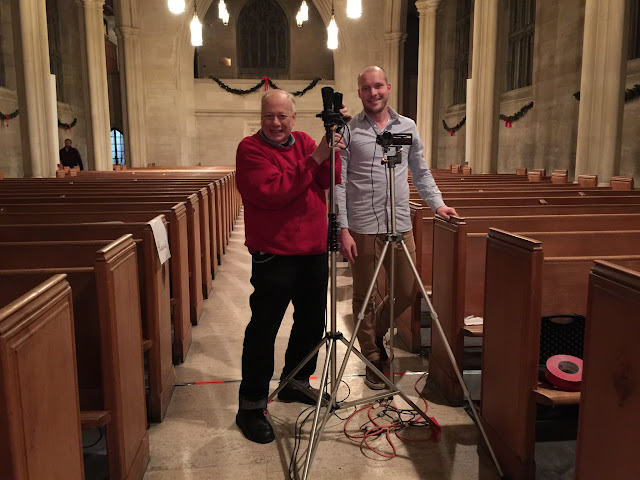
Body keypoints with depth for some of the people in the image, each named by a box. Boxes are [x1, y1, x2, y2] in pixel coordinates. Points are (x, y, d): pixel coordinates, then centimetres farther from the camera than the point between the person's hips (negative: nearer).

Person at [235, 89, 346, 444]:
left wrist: (331, 152, -19)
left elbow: (331, 181, -1)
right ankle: (250, 406, 10)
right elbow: (271, 192, -24)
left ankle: (295, 382, 37)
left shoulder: (305, 142, 10)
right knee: (263, 330, -2)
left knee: (312, 321, 17)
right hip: (274, 255, -7)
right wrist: (313, 160, -23)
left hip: (314, 251, 7)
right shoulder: (251, 149, -9)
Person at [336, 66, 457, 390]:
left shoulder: (408, 127, 10)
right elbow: (339, 183, -4)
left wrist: (437, 203, 5)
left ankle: (376, 331, 37)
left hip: (400, 225, 4)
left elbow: (420, 172, 18)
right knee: (363, 298, 7)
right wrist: (343, 229, -11)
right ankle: (374, 359, 25)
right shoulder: (349, 131, -1)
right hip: (362, 227, -3)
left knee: (408, 292, 9)